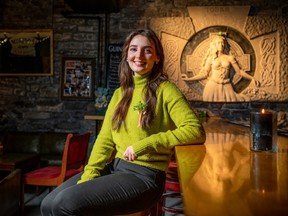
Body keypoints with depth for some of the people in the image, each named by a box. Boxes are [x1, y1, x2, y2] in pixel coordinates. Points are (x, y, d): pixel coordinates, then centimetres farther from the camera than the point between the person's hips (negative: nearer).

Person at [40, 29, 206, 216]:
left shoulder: (165, 90, -7)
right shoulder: (120, 93, 13)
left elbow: (196, 131, -19)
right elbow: (105, 138, 8)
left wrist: (145, 144, -22)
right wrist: (88, 175, -5)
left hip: (144, 175, -6)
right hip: (115, 167, 6)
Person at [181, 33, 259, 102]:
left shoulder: (230, 57, 6)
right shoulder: (211, 58, 5)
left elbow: (239, 71, 8)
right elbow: (204, 74, 5)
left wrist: (251, 78, -1)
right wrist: (189, 79, -1)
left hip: (226, 87, 1)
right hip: (213, 86, -1)